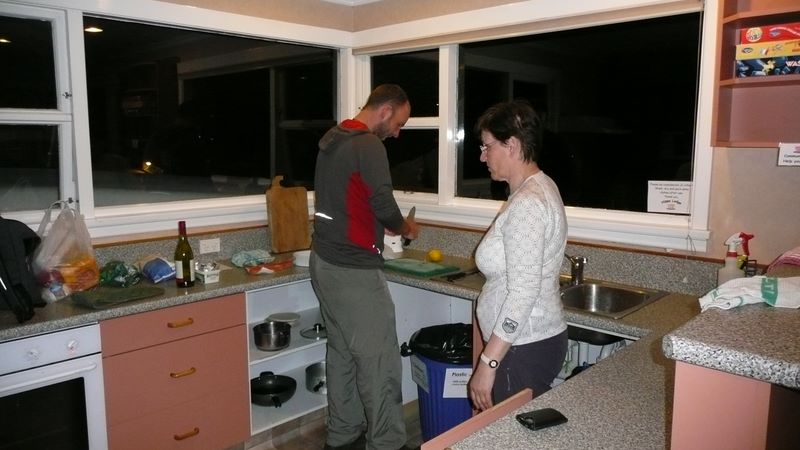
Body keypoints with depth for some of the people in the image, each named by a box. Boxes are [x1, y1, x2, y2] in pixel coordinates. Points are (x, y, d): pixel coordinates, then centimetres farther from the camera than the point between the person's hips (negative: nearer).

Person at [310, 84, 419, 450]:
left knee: (341, 354, 16)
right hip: (353, 269, -9)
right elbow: (384, 204, -17)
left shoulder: (331, 139, 14)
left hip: (324, 262, 10)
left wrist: (383, 224, 17)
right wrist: (404, 227, 3)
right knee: (378, 361, 0)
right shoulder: (368, 144, -14)